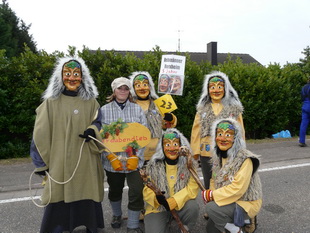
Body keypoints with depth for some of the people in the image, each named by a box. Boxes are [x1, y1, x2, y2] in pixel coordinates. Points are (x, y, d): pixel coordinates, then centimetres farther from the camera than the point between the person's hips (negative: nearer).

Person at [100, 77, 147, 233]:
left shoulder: (137, 109, 3)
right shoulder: (104, 110, 1)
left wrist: (136, 157, -10)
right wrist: (111, 157, -12)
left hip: (134, 160, 0)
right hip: (112, 160, 1)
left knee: (137, 192, -4)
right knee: (115, 190, 18)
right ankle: (116, 214, 47)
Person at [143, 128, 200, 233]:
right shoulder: (154, 165, -5)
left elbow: (192, 188, -13)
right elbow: (147, 191, -6)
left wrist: (173, 201, -26)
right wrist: (156, 198, -28)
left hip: (181, 204, 1)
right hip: (157, 207, 0)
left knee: (193, 207, -28)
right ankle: (164, 223, 13)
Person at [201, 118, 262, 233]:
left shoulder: (245, 159, -23)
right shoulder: (218, 156, 0)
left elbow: (237, 189, -29)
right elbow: (214, 180, 5)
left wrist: (211, 195, -22)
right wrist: (211, 195, -14)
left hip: (247, 202, -7)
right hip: (229, 200, 7)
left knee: (211, 208, -27)